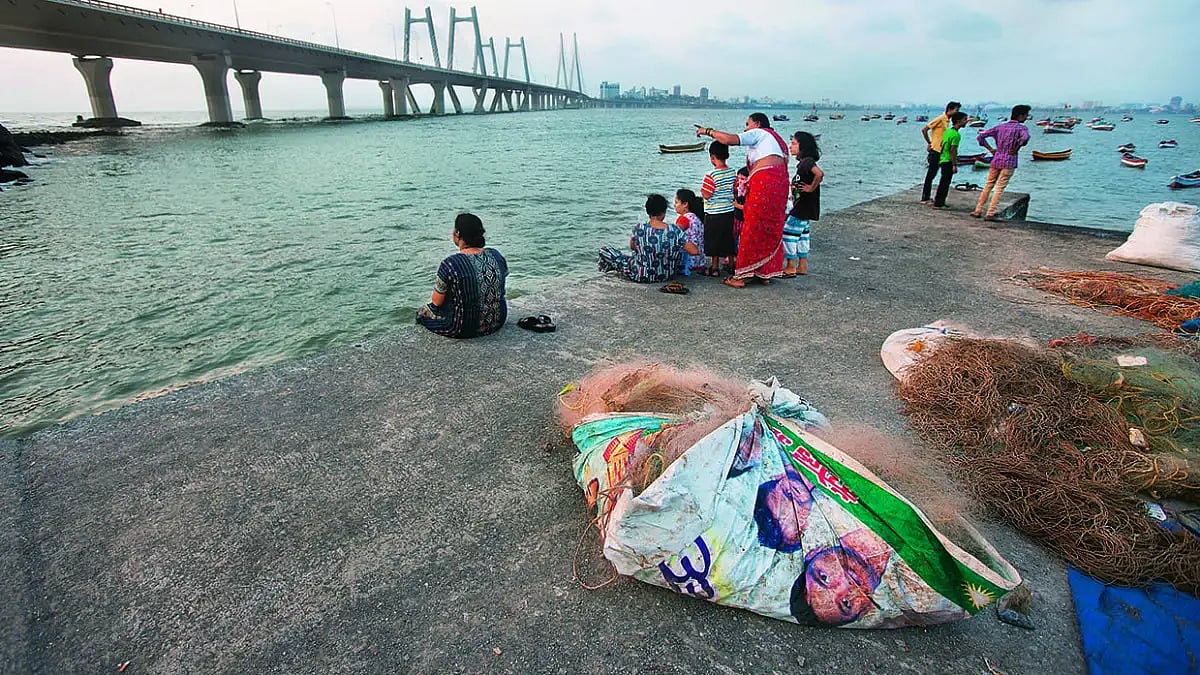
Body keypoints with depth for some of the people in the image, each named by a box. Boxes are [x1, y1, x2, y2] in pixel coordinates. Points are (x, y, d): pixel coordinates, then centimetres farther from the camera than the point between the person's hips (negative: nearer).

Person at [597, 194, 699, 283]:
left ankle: (615, 266, 43)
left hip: (642, 277, -3)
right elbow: (695, 251, -13)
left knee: (604, 251, 11)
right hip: (666, 276, 4)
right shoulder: (675, 231, -17)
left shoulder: (639, 229, -21)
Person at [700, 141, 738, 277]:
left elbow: (706, 195, -18)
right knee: (729, 239, 16)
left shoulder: (711, 175, -18)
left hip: (714, 214, -6)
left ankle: (715, 268, 10)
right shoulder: (733, 172, 1)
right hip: (730, 211, 6)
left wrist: (701, 190, 1)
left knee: (714, 240, 4)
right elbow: (735, 190, 9)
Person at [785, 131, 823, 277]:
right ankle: (802, 266, 22)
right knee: (802, 233, 14)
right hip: (802, 207, 10)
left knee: (788, 233, -7)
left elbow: (820, 174, -34)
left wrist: (811, 188, -22)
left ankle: (790, 267, -1)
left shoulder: (807, 161, -17)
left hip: (804, 207, -10)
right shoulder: (803, 162, 13)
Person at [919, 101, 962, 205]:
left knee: (932, 175, 10)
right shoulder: (940, 119, -10)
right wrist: (929, 143, -8)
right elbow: (924, 130, -12)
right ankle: (924, 199, 1)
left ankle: (926, 198, 15)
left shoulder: (947, 120, 15)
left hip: (941, 152, 8)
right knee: (930, 175, -4)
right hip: (935, 151, -8)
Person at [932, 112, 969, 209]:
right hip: (949, 161, -9)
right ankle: (938, 204, 0)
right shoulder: (956, 135, -17)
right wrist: (955, 165, -18)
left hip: (943, 159, 9)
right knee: (945, 183, -3)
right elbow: (953, 150, -21)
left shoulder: (948, 131, 10)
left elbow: (942, 144, 17)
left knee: (943, 182, 17)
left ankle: (937, 201, 24)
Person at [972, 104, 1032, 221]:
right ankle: (990, 214, -6)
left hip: (996, 160, 5)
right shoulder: (1021, 127, -5)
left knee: (988, 185, 12)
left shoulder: (1000, 127, 11)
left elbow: (980, 136, 6)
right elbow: (1025, 138, -26)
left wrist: (990, 149, 8)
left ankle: (978, 211, 11)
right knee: (1000, 188, -3)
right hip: (1009, 162, -5)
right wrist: (1015, 149, -12)